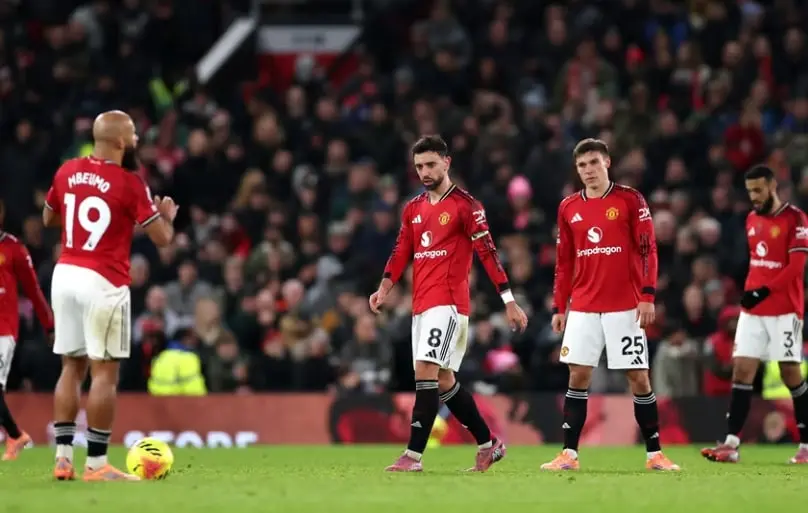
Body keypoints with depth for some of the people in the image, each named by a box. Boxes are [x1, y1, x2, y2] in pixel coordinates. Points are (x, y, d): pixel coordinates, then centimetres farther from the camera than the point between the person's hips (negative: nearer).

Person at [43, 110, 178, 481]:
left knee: (71, 367, 13)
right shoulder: (129, 183, -10)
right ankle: (96, 464, -4)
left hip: (65, 275, 6)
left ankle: (63, 458, 11)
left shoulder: (67, 172, 7)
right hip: (103, 283, -6)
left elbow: (48, 218, 23)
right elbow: (161, 238, -6)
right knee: (104, 372, -3)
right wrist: (167, 215, 15)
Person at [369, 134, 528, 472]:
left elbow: (487, 252, -8)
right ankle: (488, 445, 24)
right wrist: (385, 287, -3)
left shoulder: (465, 205, -5)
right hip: (421, 304, 8)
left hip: (448, 303, -8)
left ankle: (413, 455, -20)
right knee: (443, 380, 12)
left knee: (426, 371, -17)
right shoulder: (412, 209, 15)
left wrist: (509, 301, -11)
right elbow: (401, 253, 14)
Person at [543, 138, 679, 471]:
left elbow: (647, 250, -5)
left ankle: (654, 454, 6)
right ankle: (569, 454, 2)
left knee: (638, 378, -1)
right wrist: (559, 307, 10)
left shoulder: (630, 200, -2)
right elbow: (563, 262, 14)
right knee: (578, 377, -1)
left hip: (624, 307, -3)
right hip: (583, 309, 3)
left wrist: (647, 296, -13)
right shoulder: (568, 208, 9)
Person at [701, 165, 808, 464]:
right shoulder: (752, 220, 13)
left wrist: (765, 291, -21)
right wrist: (750, 291, 15)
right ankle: (731, 444, -7)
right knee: (742, 370, -3)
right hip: (752, 310, 6)